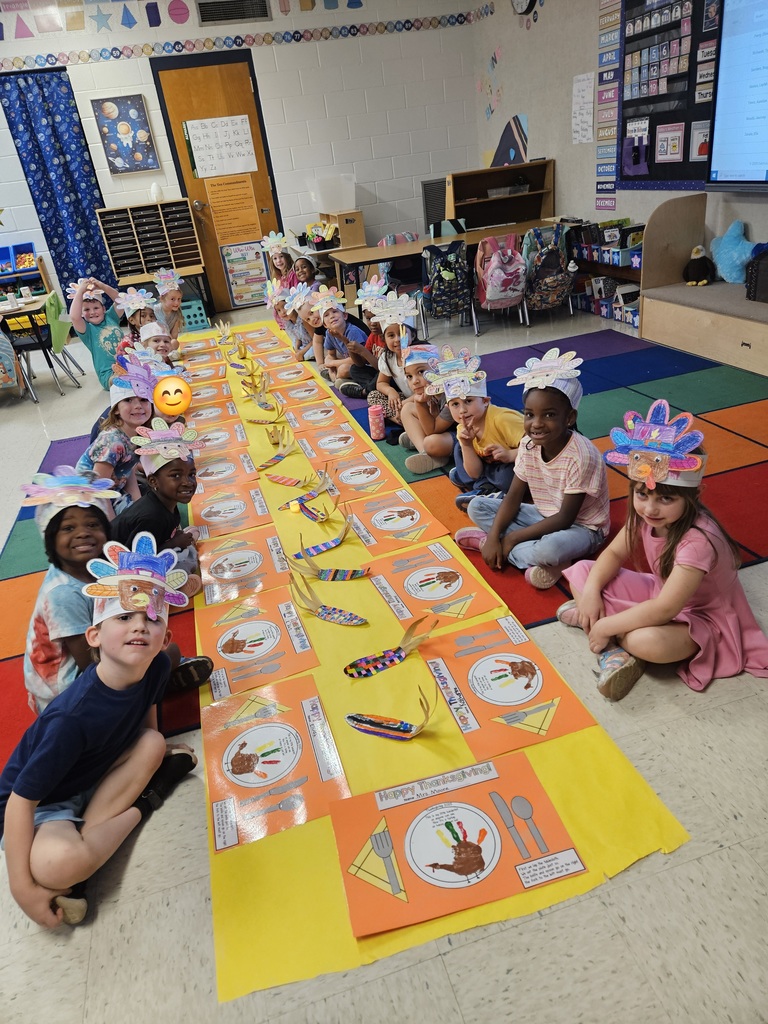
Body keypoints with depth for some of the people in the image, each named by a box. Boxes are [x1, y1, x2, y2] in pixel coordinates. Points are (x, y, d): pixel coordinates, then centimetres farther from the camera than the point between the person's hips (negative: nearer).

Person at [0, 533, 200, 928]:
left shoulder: (157, 668, -18)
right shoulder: (74, 717, -37)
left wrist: (156, 755, 16)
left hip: (91, 781, 6)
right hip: (39, 805, -6)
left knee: (153, 745, -16)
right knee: (56, 865, -34)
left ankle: (84, 834, -11)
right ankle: (139, 807, -6)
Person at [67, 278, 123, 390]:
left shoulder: (110, 317, 11)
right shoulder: (87, 329, -1)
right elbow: (74, 317, -22)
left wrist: (102, 286, -16)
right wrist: (80, 291, -19)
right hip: (110, 373, -5)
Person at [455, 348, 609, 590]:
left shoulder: (581, 456, -28)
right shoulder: (528, 444, -9)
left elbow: (565, 518, -25)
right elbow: (514, 497, -4)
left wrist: (513, 537, -22)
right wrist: (494, 535, -18)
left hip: (580, 527, -7)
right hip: (544, 516, 7)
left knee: (549, 549, -41)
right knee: (477, 506, -5)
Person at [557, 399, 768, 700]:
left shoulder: (698, 541, -34)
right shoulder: (644, 516, -13)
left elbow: (663, 610, -37)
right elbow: (614, 553, -1)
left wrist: (605, 626, -30)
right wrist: (591, 590, -19)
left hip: (700, 617, -8)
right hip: (660, 593, 8)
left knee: (647, 640, -42)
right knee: (581, 572, -6)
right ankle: (615, 650, -16)